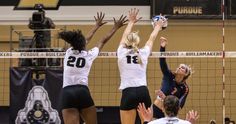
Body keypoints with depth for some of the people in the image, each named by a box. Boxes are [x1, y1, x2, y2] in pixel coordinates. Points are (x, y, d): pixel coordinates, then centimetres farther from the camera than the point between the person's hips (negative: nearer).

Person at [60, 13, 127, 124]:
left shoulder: (68, 52, 14)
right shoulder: (89, 55, 6)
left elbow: (81, 43, 32)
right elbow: (103, 41, 20)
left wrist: (97, 26, 46)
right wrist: (116, 27, 34)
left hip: (67, 93, 2)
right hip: (82, 92, -2)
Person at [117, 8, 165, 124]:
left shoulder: (121, 53, 5)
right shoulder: (143, 53, 8)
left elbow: (125, 37, 24)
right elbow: (151, 39, 28)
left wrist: (131, 22, 39)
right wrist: (158, 26, 45)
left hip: (128, 93, -2)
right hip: (143, 92, 2)